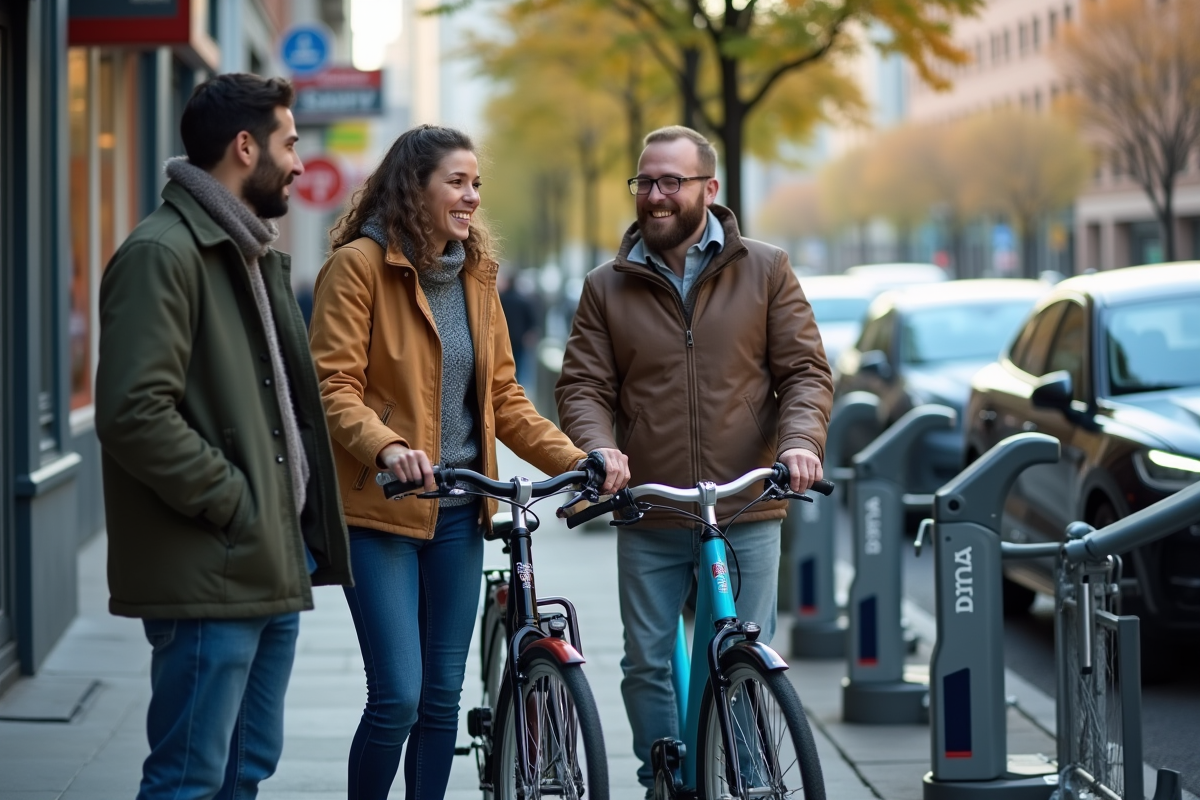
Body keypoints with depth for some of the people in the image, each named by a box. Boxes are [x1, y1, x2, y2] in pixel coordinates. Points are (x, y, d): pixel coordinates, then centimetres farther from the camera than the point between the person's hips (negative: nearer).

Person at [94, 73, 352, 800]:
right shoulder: (163, 254, -13)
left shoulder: (257, 254, 19)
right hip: (211, 575, -10)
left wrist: (300, 528, 13)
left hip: (271, 567, 10)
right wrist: (235, 505, -17)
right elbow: (135, 413, -22)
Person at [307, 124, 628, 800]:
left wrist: (576, 459, 0)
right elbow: (333, 385, -16)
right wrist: (386, 447, -34)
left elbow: (504, 397, 13)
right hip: (381, 510, -6)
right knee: (398, 697, -11)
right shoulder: (360, 265, -9)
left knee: (443, 695, 10)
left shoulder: (476, 275, 12)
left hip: (457, 514, 6)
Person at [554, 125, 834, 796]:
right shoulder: (608, 288, 8)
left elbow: (806, 370, 4)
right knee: (648, 666, 4)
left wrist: (801, 439, -15)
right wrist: (599, 450, -16)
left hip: (747, 513, -1)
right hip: (648, 520, 1)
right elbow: (583, 385, 4)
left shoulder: (766, 272, 6)